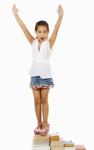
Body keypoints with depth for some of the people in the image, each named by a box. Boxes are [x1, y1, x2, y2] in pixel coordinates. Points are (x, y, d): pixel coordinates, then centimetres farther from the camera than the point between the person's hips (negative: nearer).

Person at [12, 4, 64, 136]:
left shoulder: (49, 43, -6)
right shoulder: (33, 42, 2)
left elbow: (56, 31, -20)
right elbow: (24, 29, -4)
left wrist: (60, 17, -34)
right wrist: (16, 15, -9)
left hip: (46, 75, -2)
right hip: (35, 75, 3)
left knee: (44, 100, 6)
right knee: (37, 101, 8)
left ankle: (45, 124, 18)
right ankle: (39, 123, 21)